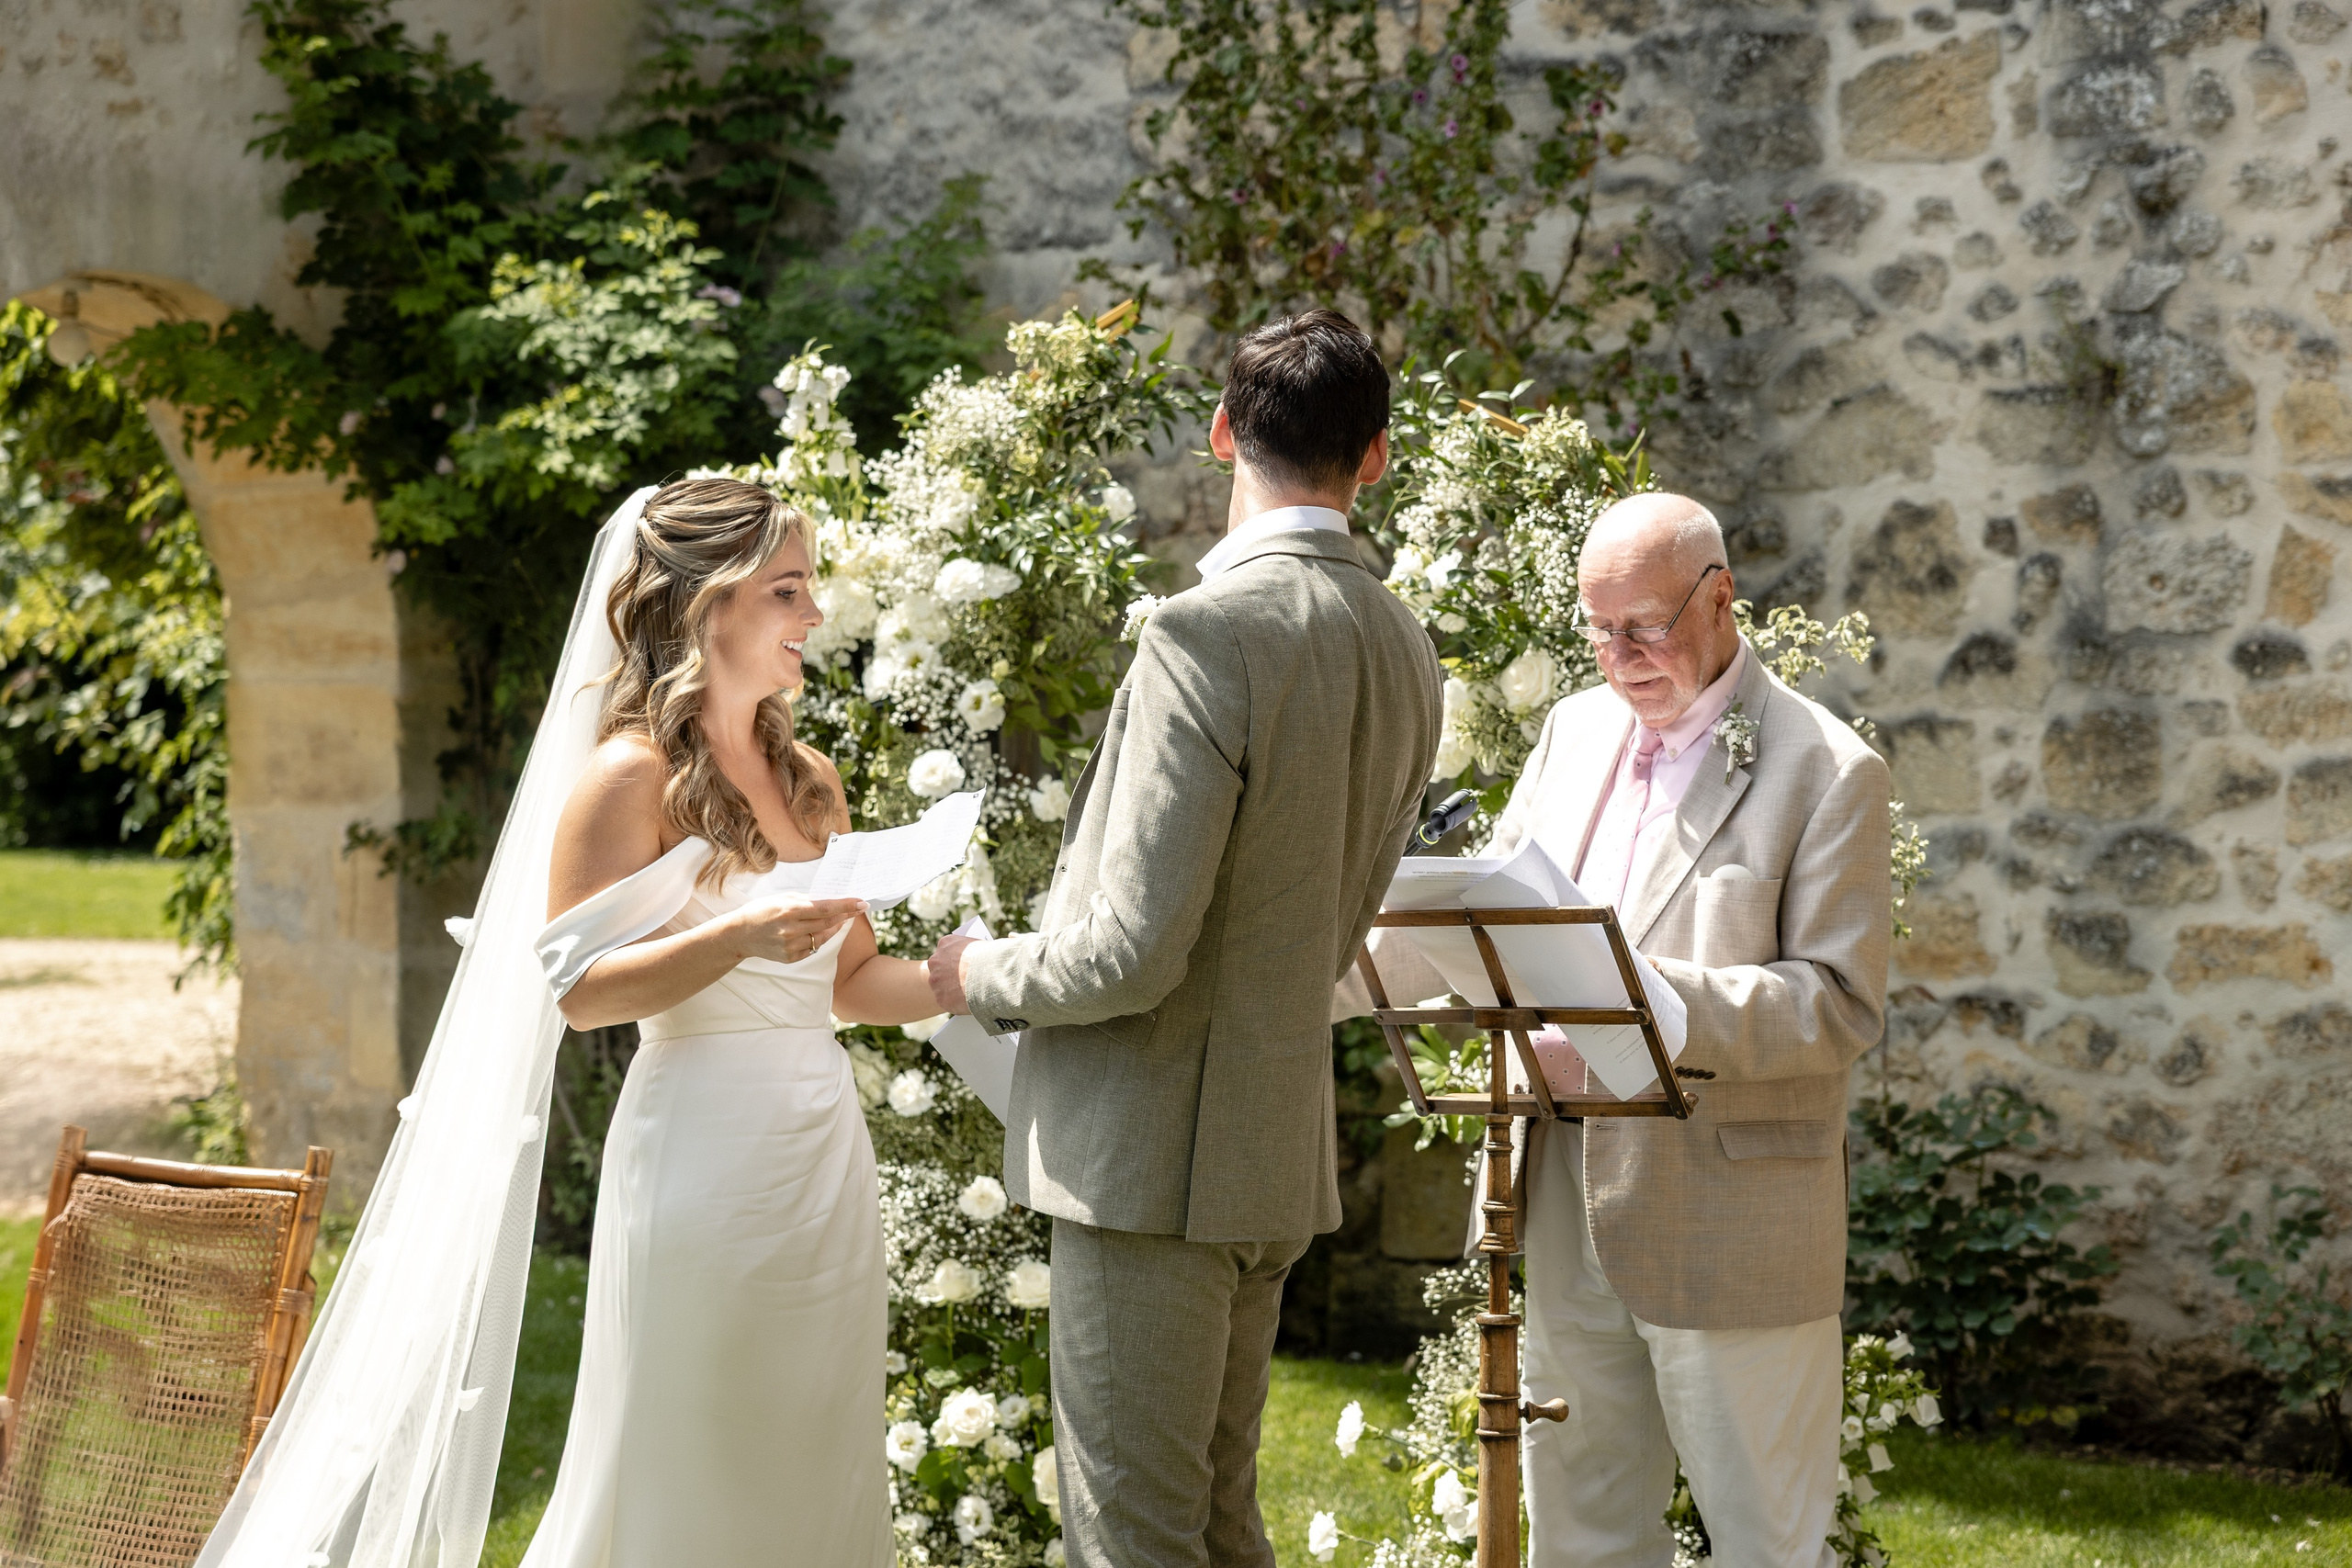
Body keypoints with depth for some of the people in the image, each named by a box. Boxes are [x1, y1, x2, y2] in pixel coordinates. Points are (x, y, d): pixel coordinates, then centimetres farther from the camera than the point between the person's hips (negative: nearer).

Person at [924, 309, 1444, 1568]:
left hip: (1150, 1155, -9)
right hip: (1277, 1149, 9)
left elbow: (1130, 952, -21)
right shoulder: (1401, 651, 8)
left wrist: (985, 977, -3)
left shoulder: (1209, 635, -19)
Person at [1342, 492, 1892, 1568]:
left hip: (1730, 1226, -6)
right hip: (1572, 1208, 6)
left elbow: (1843, 1003, -15)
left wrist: (1659, 995, -28)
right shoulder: (1576, 732, 11)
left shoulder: (1825, 771, -9)